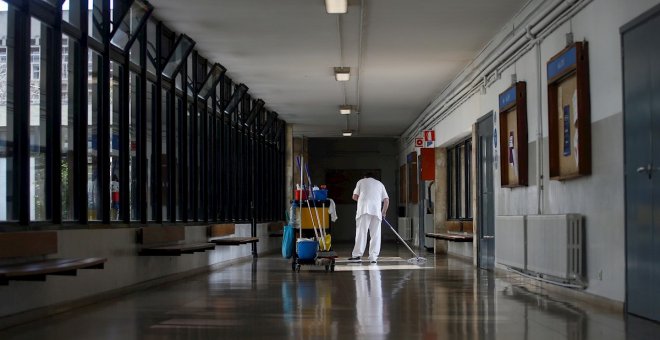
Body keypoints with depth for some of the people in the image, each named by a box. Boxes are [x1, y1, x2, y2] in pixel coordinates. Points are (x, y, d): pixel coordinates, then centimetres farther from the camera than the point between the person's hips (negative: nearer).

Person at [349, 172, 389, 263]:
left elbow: (354, 197, 13)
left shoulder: (361, 181, 20)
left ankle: (357, 254, -10)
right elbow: (386, 200, 16)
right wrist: (383, 213, 26)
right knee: (375, 234, 3)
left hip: (364, 209, -2)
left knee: (361, 232, -5)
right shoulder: (380, 183, 26)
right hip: (377, 210, 2)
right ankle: (373, 257, -2)